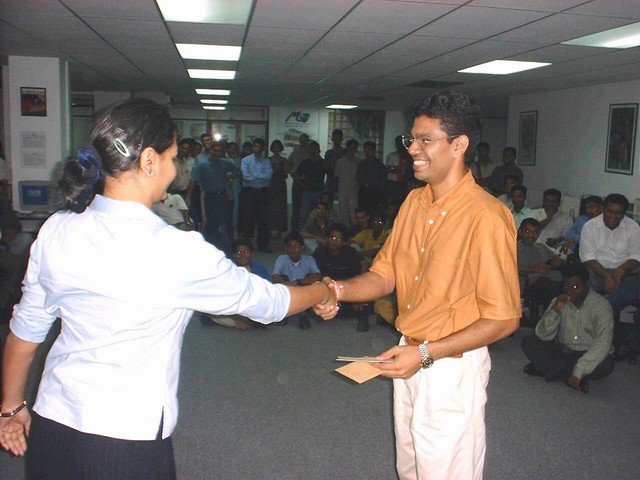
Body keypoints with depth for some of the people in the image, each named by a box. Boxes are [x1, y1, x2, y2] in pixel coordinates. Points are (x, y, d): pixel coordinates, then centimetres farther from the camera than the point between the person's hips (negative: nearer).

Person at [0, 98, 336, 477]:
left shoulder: (56, 231, -5)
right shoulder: (177, 251, -22)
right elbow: (266, 301, -8)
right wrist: (323, 292, 11)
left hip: (50, 422, 6)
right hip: (127, 441, -6)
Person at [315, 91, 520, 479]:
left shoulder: (486, 217, -23)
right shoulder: (414, 202, 3)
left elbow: (504, 318, -20)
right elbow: (384, 274, 7)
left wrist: (426, 353, -24)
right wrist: (341, 291, -13)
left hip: (453, 366, -7)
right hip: (410, 356, 7)